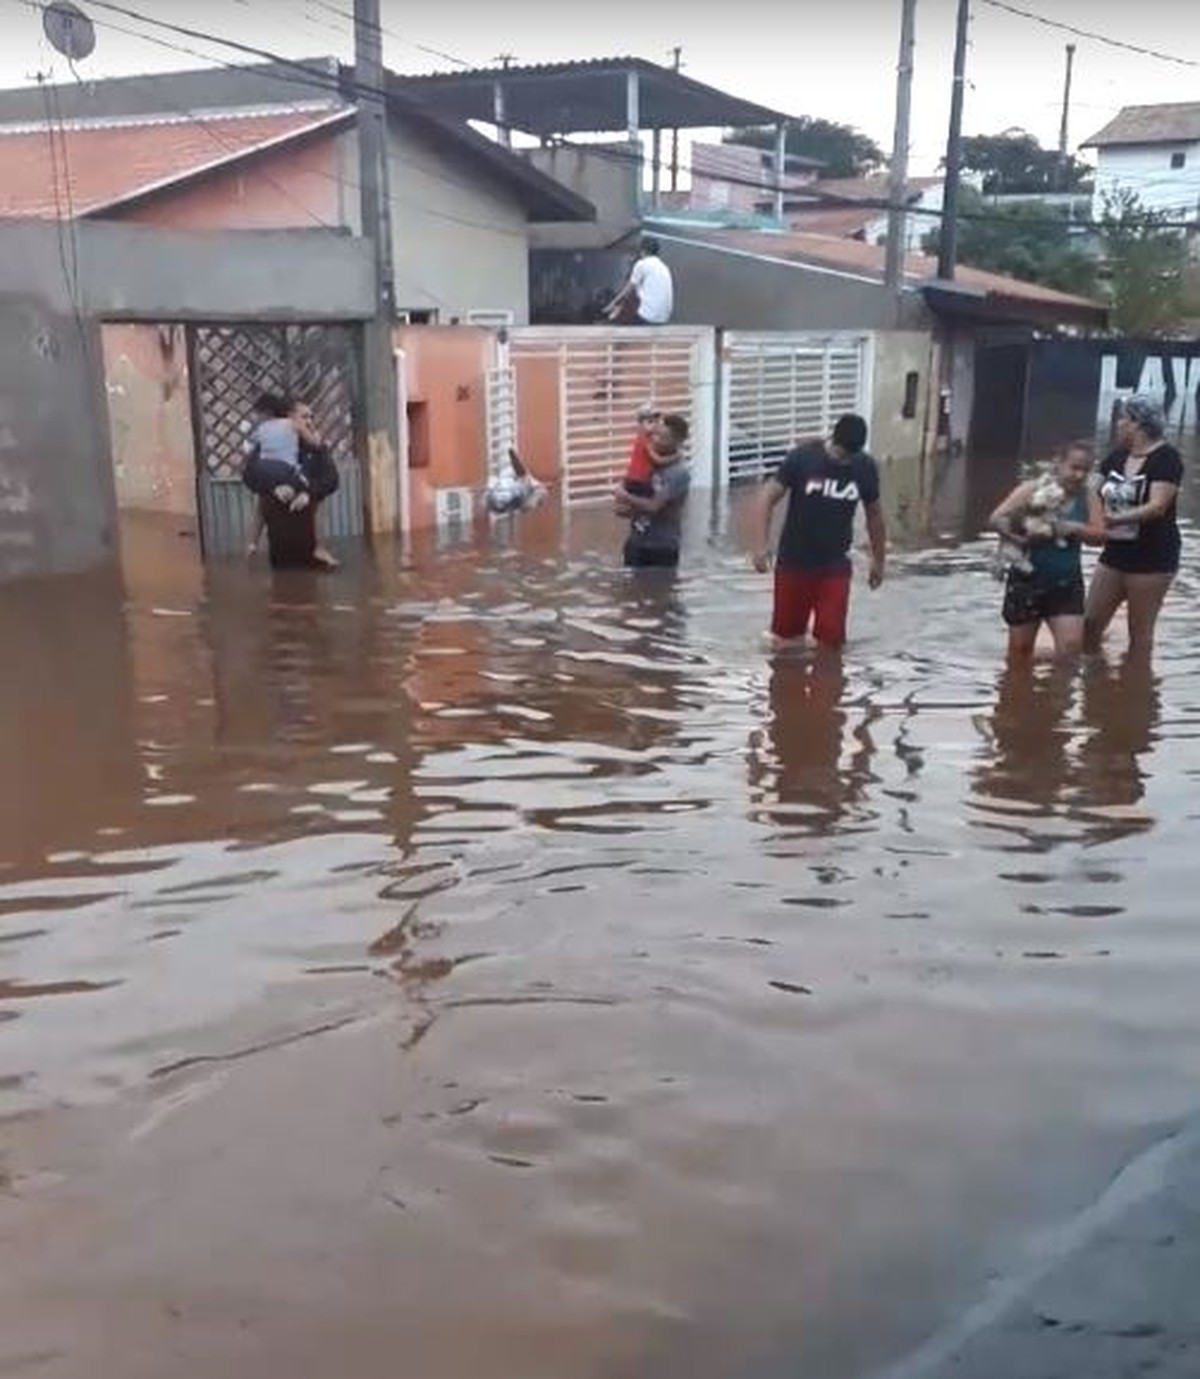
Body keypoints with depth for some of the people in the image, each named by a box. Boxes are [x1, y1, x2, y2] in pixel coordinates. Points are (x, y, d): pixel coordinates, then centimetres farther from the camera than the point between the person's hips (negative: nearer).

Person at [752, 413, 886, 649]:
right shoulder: (803, 457, -14)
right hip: (793, 562, -1)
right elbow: (768, 497, -10)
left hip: (835, 567, 1)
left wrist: (878, 559, 17)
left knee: (831, 638, -5)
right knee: (785, 634, 9)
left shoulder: (866, 468, -6)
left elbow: (874, 513, 9)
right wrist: (762, 544, -19)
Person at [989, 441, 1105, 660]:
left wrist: (1074, 528, -22)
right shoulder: (1033, 489, -8)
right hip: (1027, 580, -2)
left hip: (1066, 584, 2)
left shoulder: (1088, 498, 1)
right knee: (1020, 651, 9)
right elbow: (996, 519, -13)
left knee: (1072, 647, -9)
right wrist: (1020, 539, -26)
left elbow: (1099, 535, -4)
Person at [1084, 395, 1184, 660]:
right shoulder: (1116, 457, 9)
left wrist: (1117, 519, -36)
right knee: (1091, 623, 7)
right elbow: (1097, 497, 11)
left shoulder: (1166, 457, -12)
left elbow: (1157, 507, -24)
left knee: (1140, 631, 2)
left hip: (1152, 558, -7)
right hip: (1115, 553, 7)